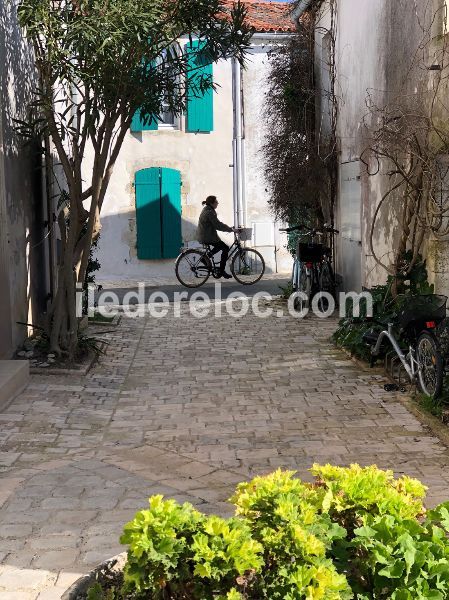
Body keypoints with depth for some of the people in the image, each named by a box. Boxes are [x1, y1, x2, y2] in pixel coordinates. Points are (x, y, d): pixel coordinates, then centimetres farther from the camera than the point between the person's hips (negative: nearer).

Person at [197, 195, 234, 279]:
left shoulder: (207, 210, 14)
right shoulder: (210, 212, -19)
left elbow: (217, 224, 19)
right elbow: (218, 225, -23)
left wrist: (229, 227, 12)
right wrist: (231, 229, -16)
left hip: (203, 236, 10)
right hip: (207, 237, -10)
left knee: (221, 246, 26)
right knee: (226, 248, -6)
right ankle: (221, 271, -5)